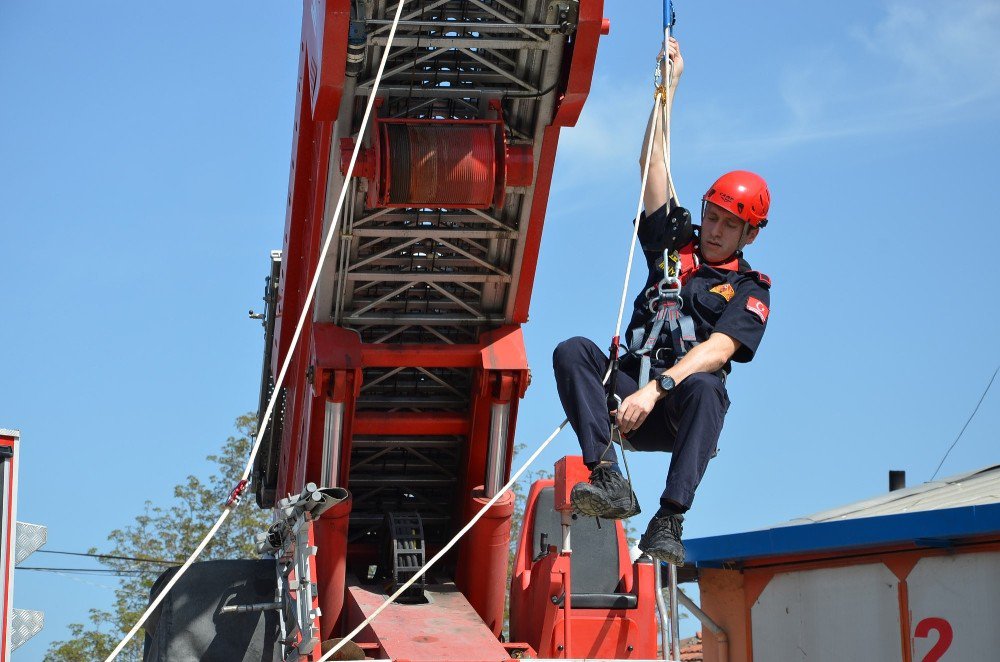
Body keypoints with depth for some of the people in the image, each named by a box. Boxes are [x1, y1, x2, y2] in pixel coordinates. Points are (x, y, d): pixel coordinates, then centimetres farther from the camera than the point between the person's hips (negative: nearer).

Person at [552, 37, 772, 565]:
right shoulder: (674, 247, 20)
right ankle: (608, 478, -37)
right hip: (631, 390, 4)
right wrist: (669, 85, 17)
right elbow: (653, 166, 18)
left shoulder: (750, 290, 7)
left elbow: (719, 349, -11)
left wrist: (657, 388, -26)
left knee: (705, 388, -38)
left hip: (676, 409, -3)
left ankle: (668, 522, -47)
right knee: (573, 351, -24)